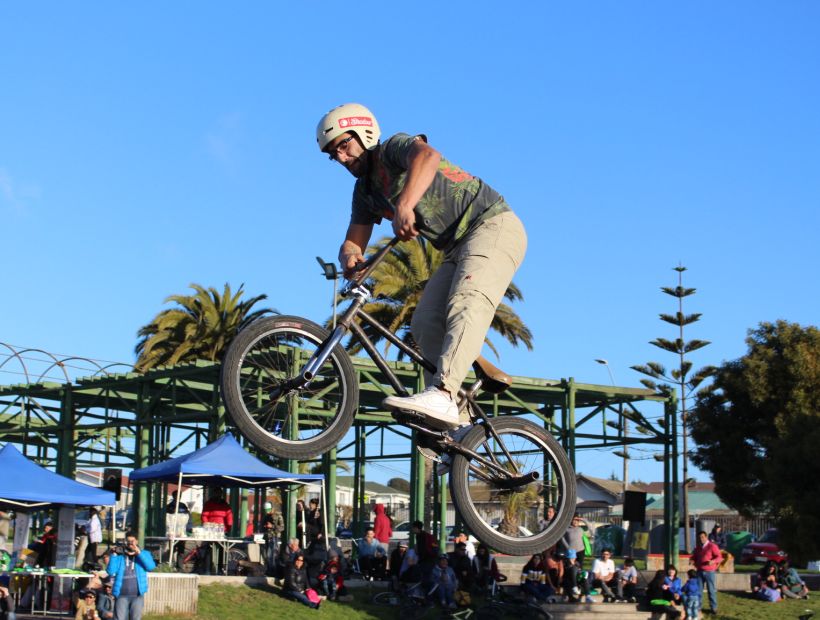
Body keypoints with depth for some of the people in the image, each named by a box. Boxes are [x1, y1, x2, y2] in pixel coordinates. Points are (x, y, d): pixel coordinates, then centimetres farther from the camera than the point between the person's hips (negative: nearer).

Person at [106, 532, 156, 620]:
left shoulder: (143, 554, 9)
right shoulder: (120, 556, 9)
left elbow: (151, 566, -10)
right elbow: (111, 571, -2)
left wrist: (139, 553, -18)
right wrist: (114, 555, -9)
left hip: (137, 595, 0)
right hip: (122, 595, 0)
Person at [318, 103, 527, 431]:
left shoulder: (395, 148, -11)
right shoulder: (365, 191, 14)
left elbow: (428, 157, -35)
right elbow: (354, 241, 9)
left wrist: (405, 205, -50)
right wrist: (349, 256, -17)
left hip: (493, 224, -9)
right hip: (458, 249, 9)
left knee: (465, 305, -30)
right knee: (426, 324, -7)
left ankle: (441, 395, -48)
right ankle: (453, 419, -10)